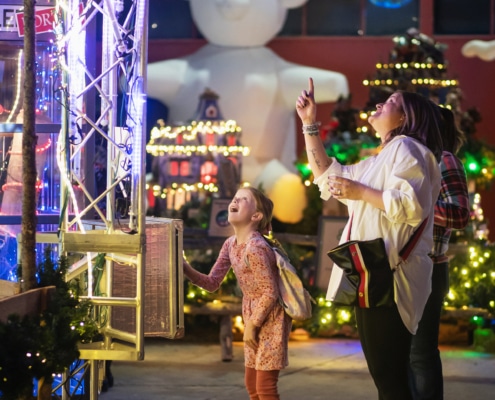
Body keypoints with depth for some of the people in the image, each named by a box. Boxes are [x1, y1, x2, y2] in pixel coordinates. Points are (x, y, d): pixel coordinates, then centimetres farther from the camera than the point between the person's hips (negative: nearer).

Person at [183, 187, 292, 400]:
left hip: (271, 320, -9)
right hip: (254, 318, 9)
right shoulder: (231, 244, 3)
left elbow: (270, 293, -22)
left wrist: (252, 325, -15)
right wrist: (187, 270, -10)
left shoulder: (255, 247, -24)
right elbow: (212, 283, 6)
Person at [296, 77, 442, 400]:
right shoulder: (379, 161, 25)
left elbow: (411, 205, -20)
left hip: (389, 278, -11)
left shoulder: (406, 148, -5)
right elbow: (328, 176, 29)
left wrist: (360, 192, -14)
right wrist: (309, 124, 23)